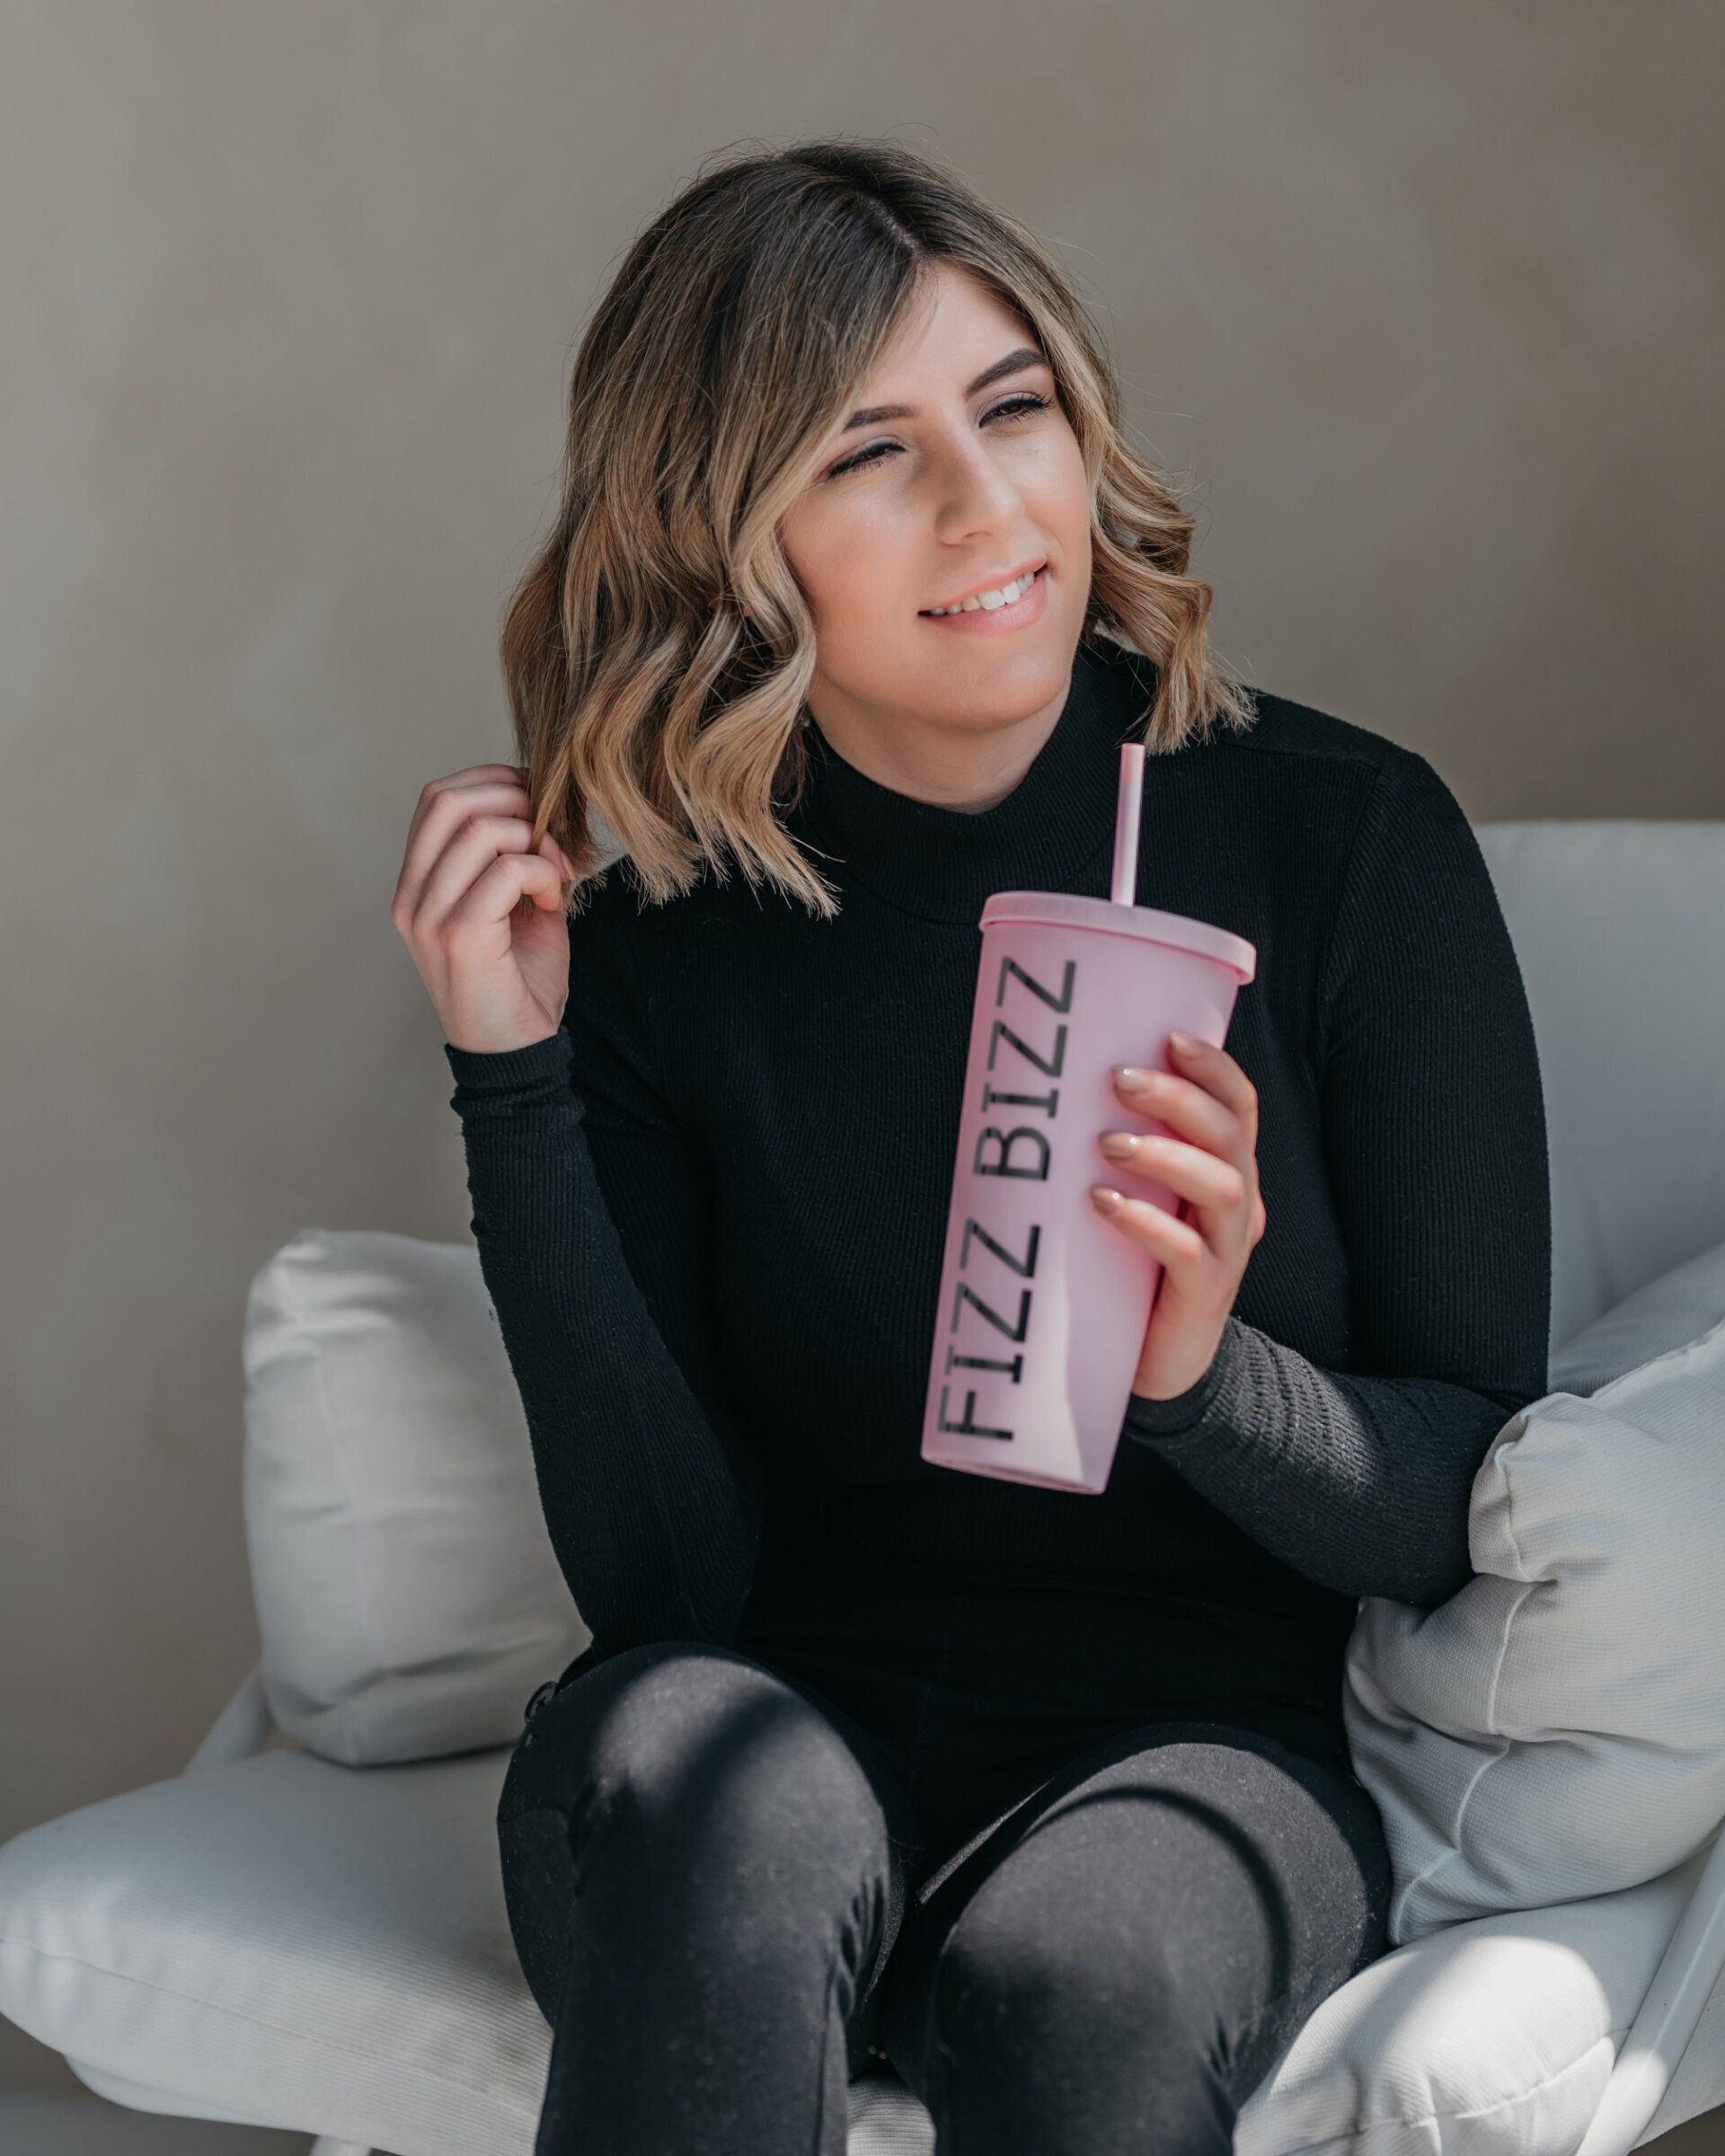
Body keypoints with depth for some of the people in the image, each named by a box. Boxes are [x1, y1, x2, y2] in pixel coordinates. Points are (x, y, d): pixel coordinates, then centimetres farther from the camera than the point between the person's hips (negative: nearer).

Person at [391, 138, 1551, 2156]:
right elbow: (662, 1579, -8)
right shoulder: (648, 932, -3)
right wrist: (512, 1083, -15)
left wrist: (1204, 1379, -24)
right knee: (721, 1801, -33)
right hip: (788, 1724, 1)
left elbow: (1476, 1490, -3)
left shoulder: (1348, 834, -6)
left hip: (1204, 1745, 0)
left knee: (1079, 1975, -33)